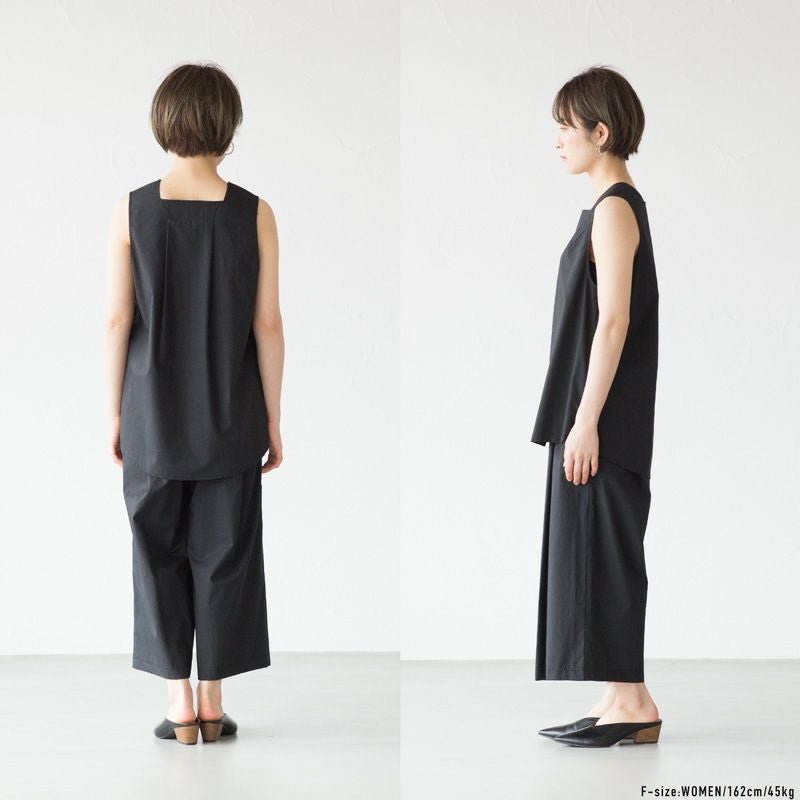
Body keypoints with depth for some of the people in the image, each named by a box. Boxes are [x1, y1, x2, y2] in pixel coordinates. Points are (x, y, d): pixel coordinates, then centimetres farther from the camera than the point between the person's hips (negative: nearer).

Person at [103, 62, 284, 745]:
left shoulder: (132, 211, -7)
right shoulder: (254, 215, -7)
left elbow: (117, 320, -6)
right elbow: (267, 324, -5)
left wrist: (115, 413, 5)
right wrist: (273, 420, 4)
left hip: (152, 416, 0)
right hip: (229, 418, 0)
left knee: (159, 554, 11)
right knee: (222, 555, 9)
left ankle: (180, 705, 13)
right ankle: (213, 705, 16)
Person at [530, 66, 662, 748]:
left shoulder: (614, 207, -14)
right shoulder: (616, 204, 16)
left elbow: (613, 321, -20)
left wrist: (586, 421, -21)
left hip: (603, 415, -10)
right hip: (593, 412, 10)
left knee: (604, 550, -5)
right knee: (591, 551, 11)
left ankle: (633, 703, 2)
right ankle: (621, 700, 17)